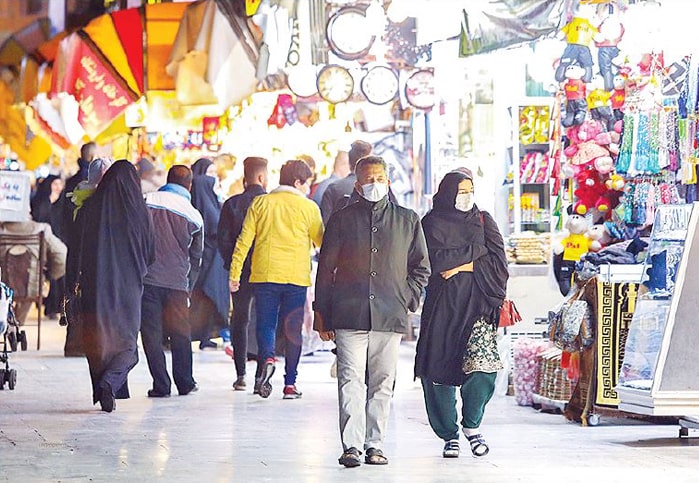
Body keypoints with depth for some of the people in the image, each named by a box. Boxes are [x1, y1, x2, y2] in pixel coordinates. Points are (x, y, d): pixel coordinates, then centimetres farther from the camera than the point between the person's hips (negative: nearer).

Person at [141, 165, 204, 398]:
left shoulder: (145, 202, 2)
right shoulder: (194, 216, 7)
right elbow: (195, 258, 14)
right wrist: (188, 288, 22)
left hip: (146, 277, -1)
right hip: (177, 283, 1)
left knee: (151, 333, 3)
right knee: (180, 334, 14)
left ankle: (161, 385, 1)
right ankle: (185, 383, 19)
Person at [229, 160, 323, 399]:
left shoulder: (260, 203, 5)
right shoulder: (308, 207, 0)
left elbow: (244, 240, 2)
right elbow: (322, 242, 6)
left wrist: (235, 273, 5)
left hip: (264, 274, 1)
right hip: (296, 277, -1)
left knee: (266, 324, 6)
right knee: (293, 330, 7)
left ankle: (267, 359, -24)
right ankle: (290, 383, 7)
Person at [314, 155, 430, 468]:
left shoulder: (407, 220, 12)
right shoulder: (342, 219, 9)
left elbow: (421, 267, 19)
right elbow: (325, 269, 10)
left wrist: (407, 300, 6)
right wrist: (322, 315, 5)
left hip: (390, 317, 2)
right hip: (349, 316, -1)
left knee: (382, 384, 4)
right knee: (351, 382, -8)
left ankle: (374, 445, 11)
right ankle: (352, 446, -10)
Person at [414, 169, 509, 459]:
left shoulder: (483, 220, 13)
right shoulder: (433, 223, 6)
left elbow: (498, 262, 4)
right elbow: (435, 261, -9)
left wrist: (462, 265, -6)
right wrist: (477, 250, -4)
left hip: (477, 304, 1)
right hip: (443, 304, -1)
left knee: (482, 364, -16)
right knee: (439, 369, -3)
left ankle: (471, 425, 6)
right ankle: (449, 435, 11)